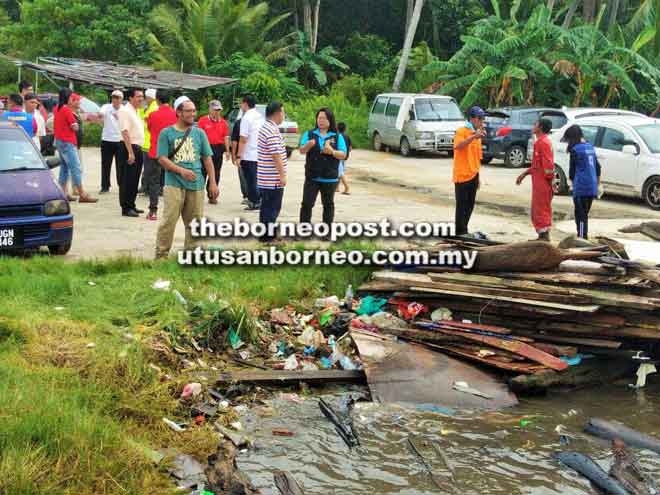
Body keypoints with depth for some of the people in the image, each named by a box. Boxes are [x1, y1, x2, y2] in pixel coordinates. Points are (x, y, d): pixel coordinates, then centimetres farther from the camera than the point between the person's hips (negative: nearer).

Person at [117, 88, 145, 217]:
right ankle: (126, 208, -2)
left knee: (134, 180, 13)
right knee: (127, 180, -5)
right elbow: (125, 132, -19)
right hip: (129, 148, -9)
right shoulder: (125, 111, -12)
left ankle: (131, 205, 22)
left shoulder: (135, 111, 17)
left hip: (137, 149, 9)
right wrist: (130, 152, -24)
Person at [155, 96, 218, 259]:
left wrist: (213, 183, 7)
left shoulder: (199, 133, 10)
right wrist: (181, 170, -17)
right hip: (174, 184, -3)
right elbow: (162, 159, -5)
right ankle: (161, 255, -1)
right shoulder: (166, 133, 1)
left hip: (196, 184, 3)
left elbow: (207, 159, 12)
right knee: (168, 221, -9)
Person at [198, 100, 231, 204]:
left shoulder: (223, 122, 8)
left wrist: (227, 151, 3)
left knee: (216, 174, 7)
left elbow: (226, 137, 9)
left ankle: (212, 196, 15)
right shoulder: (203, 120, -1)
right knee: (203, 172, -2)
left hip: (218, 149, 3)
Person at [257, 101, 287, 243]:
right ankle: (268, 237, 2)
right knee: (273, 208, -2)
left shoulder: (264, 127, 14)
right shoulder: (273, 131, -19)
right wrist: (282, 175, -19)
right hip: (273, 179, -10)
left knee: (266, 207, 16)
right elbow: (276, 155, -23)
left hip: (264, 178, 10)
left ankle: (265, 234, 23)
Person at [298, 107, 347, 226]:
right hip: (312, 177, 0)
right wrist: (308, 145, -30)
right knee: (307, 203, -2)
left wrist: (332, 152, -23)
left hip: (330, 178, 0)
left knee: (328, 204, 10)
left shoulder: (337, 137, 2)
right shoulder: (309, 134, 3)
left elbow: (343, 155, -3)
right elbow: (302, 151, -7)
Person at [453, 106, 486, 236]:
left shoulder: (477, 134, 15)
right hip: (462, 175, -7)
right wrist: (473, 136, -37)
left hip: (472, 176, 7)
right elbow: (458, 146, -30)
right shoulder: (462, 131, -8)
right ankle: (460, 232, 0)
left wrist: (477, 176, 20)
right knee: (461, 205, -4)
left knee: (470, 205, 10)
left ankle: (464, 230, 19)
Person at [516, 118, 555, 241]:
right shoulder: (539, 142, 16)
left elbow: (548, 165, -20)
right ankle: (542, 237, 21)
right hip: (538, 182, 10)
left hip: (543, 183, -10)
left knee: (542, 211, -7)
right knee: (536, 211, 15)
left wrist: (551, 182, -21)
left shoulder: (543, 142, -16)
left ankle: (544, 237, -4)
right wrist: (524, 174, 24)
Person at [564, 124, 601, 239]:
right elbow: (597, 167, 17)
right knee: (585, 214, 17)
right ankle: (584, 237, 24)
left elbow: (572, 170, -5)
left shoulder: (575, 150, -10)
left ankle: (582, 237, -6)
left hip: (581, 188, -7)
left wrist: (573, 180, 13)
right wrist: (597, 183, 25)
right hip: (592, 188, 7)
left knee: (580, 215, -3)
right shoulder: (590, 147, 12)